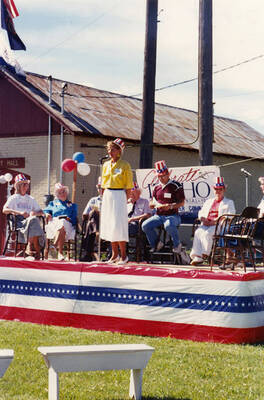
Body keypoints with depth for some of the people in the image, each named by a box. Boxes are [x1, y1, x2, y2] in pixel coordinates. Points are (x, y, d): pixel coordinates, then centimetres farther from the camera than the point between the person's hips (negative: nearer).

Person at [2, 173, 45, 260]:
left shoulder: (31, 199, 27)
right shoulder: (13, 198, 14)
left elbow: (41, 212, 23)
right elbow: (4, 210, -4)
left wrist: (35, 213, -2)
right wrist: (20, 212, -17)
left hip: (30, 219, 3)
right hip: (18, 222, -3)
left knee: (34, 219, -34)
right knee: (33, 220, -35)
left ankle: (30, 246, -30)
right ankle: (37, 251, -34)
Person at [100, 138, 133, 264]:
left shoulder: (124, 165, -5)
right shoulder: (106, 165, 12)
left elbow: (129, 186, -6)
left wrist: (125, 200, -11)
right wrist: (104, 198, 10)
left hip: (119, 195, -6)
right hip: (107, 196, 6)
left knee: (118, 226, -9)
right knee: (109, 225, 8)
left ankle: (123, 255, -2)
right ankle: (115, 254, 17)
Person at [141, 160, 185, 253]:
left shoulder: (176, 186, -3)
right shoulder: (156, 188, 14)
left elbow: (182, 203, -6)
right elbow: (150, 204, 17)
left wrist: (171, 206, -22)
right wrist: (155, 204, -7)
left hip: (172, 215, -5)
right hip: (158, 216, 5)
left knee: (169, 225, -38)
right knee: (145, 225, -18)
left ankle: (177, 245, -12)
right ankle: (156, 244, 2)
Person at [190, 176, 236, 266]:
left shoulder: (229, 202, 15)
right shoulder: (209, 201, 30)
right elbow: (201, 212, 25)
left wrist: (214, 222, -14)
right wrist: (203, 218, -2)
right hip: (206, 224, 4)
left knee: (207, 233, -35)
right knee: (198, 232, -29)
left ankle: (205, 254, -32)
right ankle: (197, 256, -36)